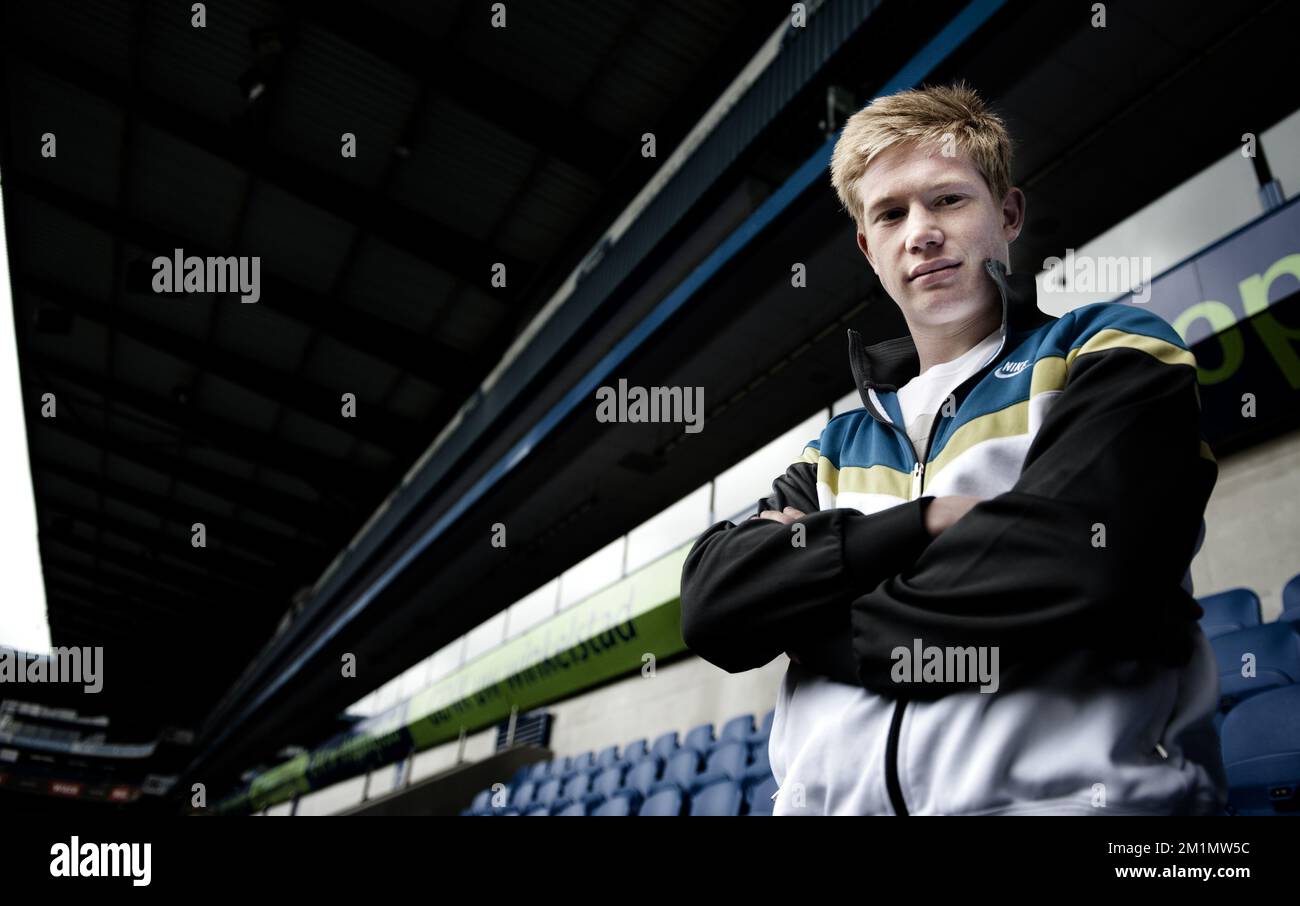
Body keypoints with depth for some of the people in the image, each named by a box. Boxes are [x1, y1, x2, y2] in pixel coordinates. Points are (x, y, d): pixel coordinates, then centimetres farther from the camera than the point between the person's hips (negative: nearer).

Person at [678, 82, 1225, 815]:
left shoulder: (1114, 356, 3)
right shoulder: (837, 451, 13)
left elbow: (1071, 571, -14)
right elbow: (710, 605, 1)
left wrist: (795, 615, -3)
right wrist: (926, 521, -11)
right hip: (835, 797, 3)